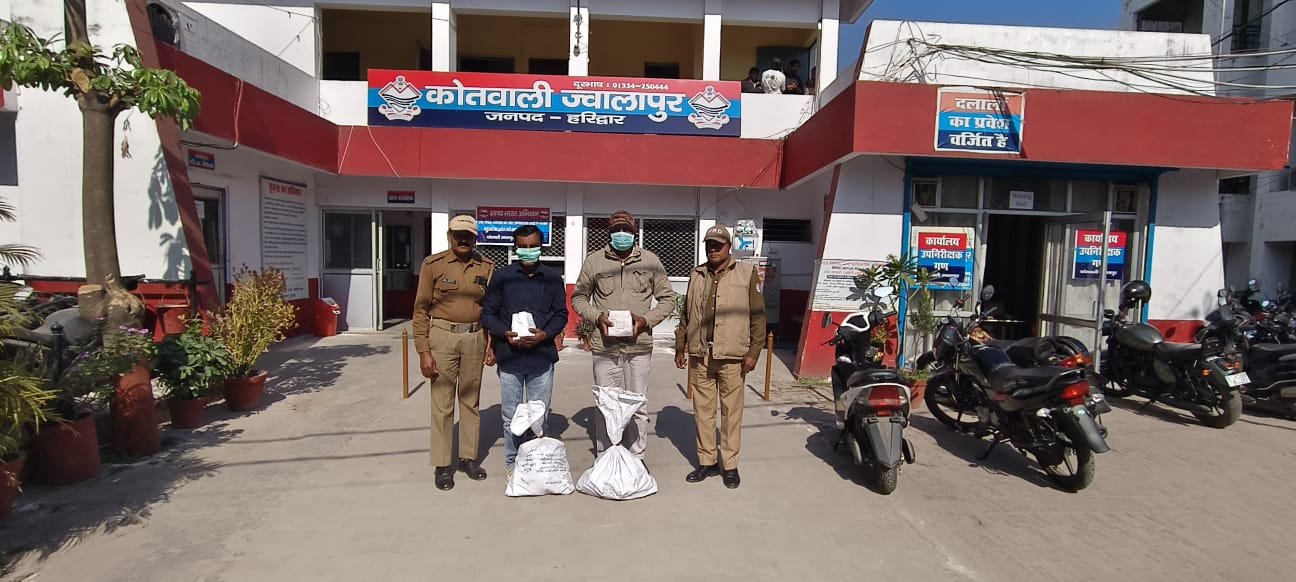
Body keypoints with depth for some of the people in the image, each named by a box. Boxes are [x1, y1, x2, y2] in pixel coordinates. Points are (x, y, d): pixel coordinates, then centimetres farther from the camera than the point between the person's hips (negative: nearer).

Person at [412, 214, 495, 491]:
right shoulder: (433, 264, -3)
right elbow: (421, 309, -3)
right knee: (442, 403, 3)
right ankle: (442, 464, 15)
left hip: (475, 338, 3)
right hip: (443, 336, -2)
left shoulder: (486, 267, 4)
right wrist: (424, 351, -8)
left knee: (471, 400, 12)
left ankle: (468, 457, 25)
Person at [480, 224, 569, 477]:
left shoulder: (552, 278, 5)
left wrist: (545, 334, -12)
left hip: (542, 355, 1)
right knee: (511, 415, 9)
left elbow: (561, 314, 6)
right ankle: (512, 462, 25)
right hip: (509, 356, 0)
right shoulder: (502, 276, 2)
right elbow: (488, 312, 4)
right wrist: (505, 333, -13)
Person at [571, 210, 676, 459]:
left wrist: (646, 320, -8)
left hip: (639, 345, 0)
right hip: (604, 346, 0)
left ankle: (637, 457, 25)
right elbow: (578, 297, 11)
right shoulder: (594, 260, 3)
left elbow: (667, 298, 9)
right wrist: (597, 316, -8)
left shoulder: (650, 261, 3)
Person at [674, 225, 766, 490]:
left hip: (732, 356, -4)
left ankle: (730, 465, 15)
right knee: (703, 409, 9)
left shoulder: (746, 274, 0)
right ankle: (707, 461, 22)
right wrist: (680, 346, 14)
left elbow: (757, 315, -3)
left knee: (731, 411, 3)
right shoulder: (697, 275, 13)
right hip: (700, 355, 4)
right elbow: (686, 314, 17)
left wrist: (753, 351, -8)